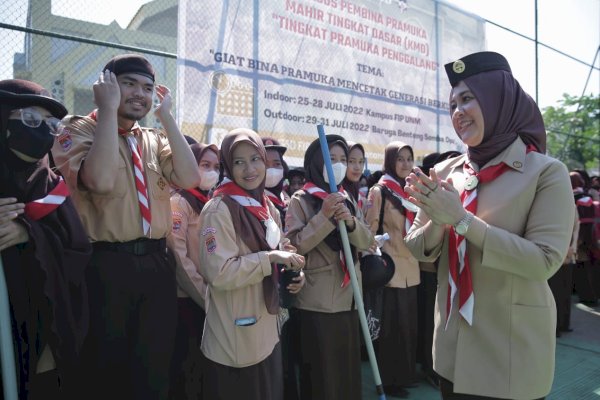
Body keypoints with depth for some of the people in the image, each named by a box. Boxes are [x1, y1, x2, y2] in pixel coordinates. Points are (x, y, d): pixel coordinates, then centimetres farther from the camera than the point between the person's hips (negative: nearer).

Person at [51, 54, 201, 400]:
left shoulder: (155, 140, 12)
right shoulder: (79, 130, -4)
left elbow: (189, 179, -6)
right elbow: (101, 180, -25)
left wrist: (165, 115, -3)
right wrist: (108, 108, -17)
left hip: (157, 263, 5)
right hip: (106, 265, -5)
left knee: (154, 370, 16)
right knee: (108, 369, 12)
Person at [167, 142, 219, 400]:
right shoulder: (179, 202, -11)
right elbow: (179, 258, -18)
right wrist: (206, 297, -16)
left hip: (211, 301, 7)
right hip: (188, 300, -7)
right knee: (186, 366, 4)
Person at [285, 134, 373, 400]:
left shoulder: (348, 199, 12)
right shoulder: (300, 200, -6)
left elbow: (366, 241, 5)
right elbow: (294, 245, -16)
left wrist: (351, 222, -14)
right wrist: (324, 216, -22)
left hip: (348, 299, 6)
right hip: (317, 303, -5)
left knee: (348, 369, 15)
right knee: (320, 374, 4)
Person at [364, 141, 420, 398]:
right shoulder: (380, 191, -9)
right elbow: (370, 231, -10)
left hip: (410, 269, 7)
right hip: (389, 269, -7)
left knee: (408, 325, 15)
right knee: (391, 326, 4)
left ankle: (406, 374, 32)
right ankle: (389, 379, 20)